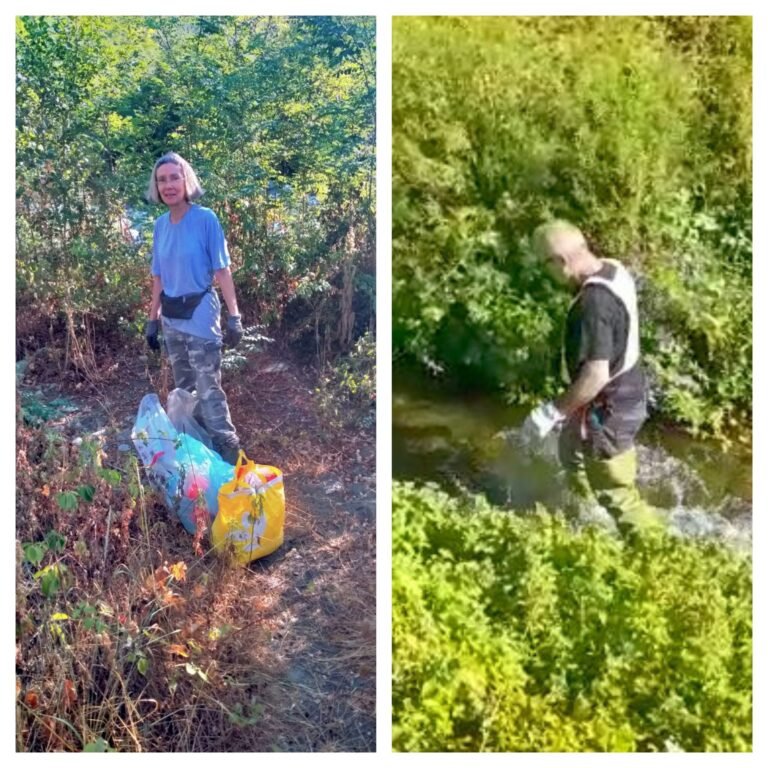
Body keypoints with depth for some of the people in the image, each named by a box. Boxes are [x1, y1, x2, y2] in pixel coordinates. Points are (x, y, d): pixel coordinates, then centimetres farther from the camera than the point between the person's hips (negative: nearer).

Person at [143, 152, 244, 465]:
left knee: (208, 389, -7)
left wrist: (234, 316, -15)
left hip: (200, 316, -6)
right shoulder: (160, 225, 5)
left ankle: (227, 451, 1)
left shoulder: (205, 219, -10)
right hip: (171, 319, 6)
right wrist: (153, 320, 11)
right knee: (184, 389, 14)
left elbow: (222, 270, -10)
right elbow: (159, 277, 11)